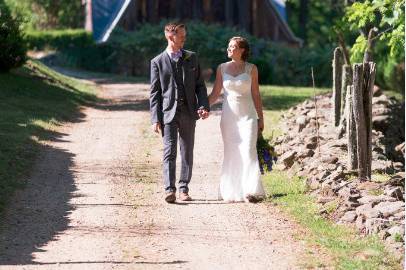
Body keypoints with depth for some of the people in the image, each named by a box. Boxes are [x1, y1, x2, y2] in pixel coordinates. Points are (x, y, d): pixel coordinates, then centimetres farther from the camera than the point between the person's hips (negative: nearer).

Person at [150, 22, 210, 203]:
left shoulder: (192, 58, 10)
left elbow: (200, 85, 11)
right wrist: (155, 119, -5)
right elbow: (154, 93, 1)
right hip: (168, 112, -3)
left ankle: (184, 189, 14)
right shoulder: (158, 62, 1)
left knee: (187, 152, 6)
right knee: (169, 152, -10)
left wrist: (204, 106, -5)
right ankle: (169, 190, -15)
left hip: (188, 112, 3)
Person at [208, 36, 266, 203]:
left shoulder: (251, 69, 1)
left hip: (247, 116, -2)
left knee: (248, 152, -12)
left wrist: (261, 118, 5)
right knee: (231, 154, 4)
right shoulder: (222, 68, 5)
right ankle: (231, 192, 9)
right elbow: (215, 94, 7)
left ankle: (250, 191, -14)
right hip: (228, 116, 2)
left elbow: (256, 95, 6)